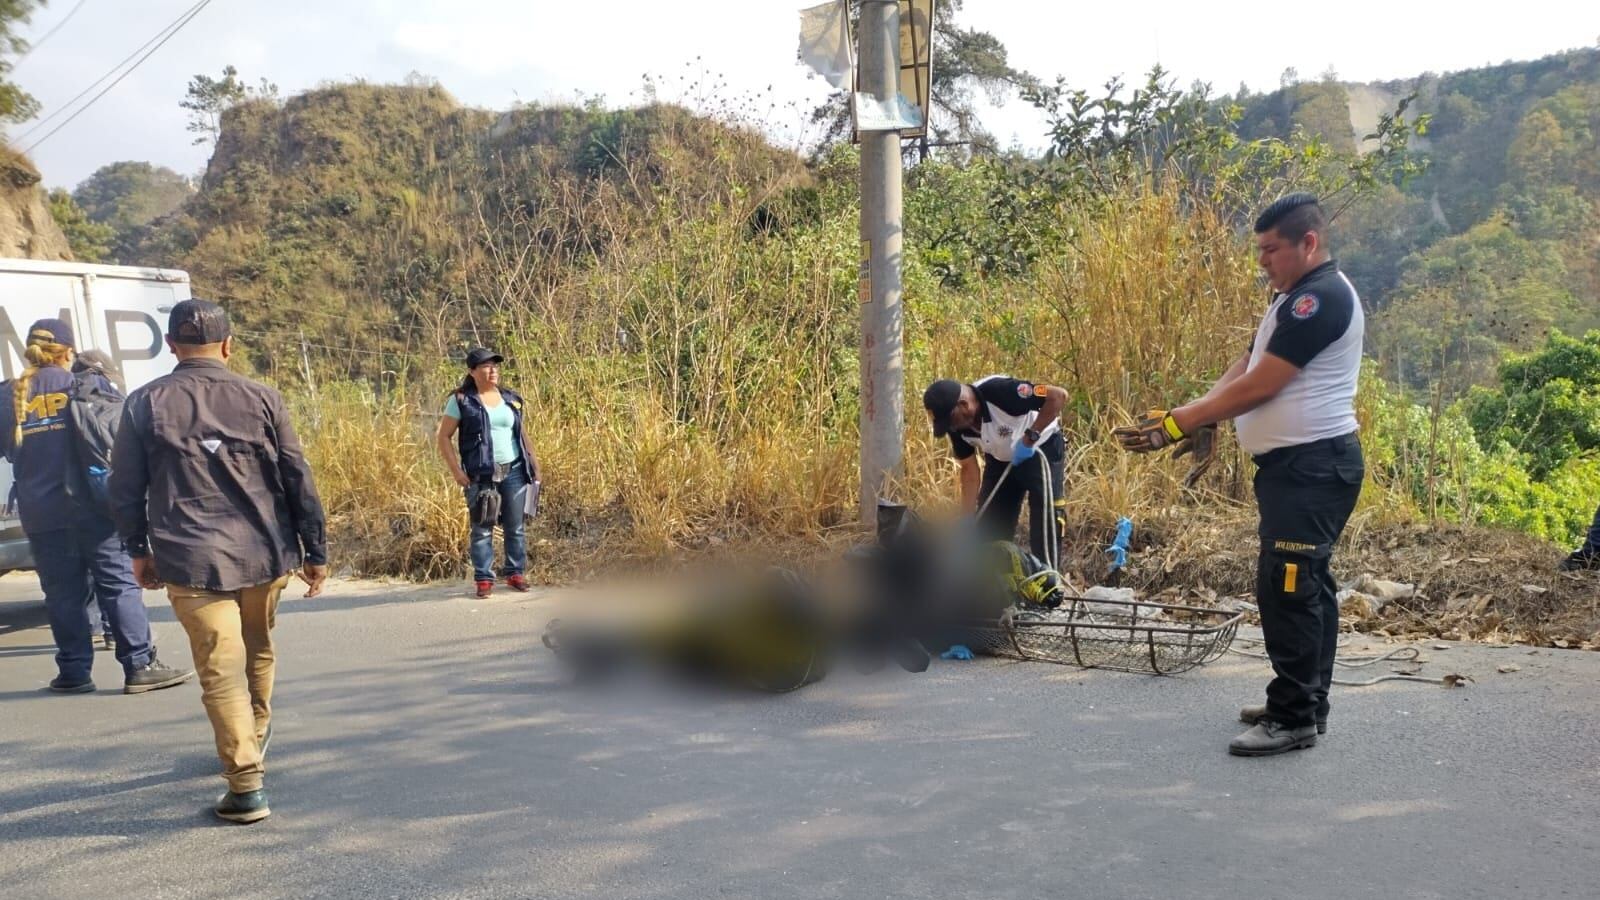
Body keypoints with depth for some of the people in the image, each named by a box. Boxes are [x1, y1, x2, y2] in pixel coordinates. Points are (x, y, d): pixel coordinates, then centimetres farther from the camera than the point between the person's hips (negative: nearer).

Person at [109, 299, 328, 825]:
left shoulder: (145, 404, 0)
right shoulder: (260, 399, 1)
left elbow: (125, 488, 4)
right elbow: (299, 481, 0)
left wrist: (139, 550, 18)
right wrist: (315, 551, 7)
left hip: (192, 562, -2)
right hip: (265, 555, 2)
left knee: (221, 671, -1)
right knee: (259, 651, 23)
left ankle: (247, 785, -5)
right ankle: (255, 739, 42)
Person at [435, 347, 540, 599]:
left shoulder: (510, 398, 10)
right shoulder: (461, 400, -3)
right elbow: (444, 437, -2)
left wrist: (533, 461, 7)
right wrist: (456, 471, -9)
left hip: (514, 472, 4)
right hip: (480, 476, -3)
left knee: (515, 526, 6)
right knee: (482, 528, 1)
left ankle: (516, 573, 16)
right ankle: (483, 578, 7)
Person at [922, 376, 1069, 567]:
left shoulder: (999, 392, -36)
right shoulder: (957, 427, -16)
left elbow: (1058, 396, -34)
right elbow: (969, 470, -6)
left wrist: (1029, 438, -34)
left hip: (1040, 449, -6)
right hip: (1000, 459, 6)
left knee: (1045, 522, -11)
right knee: (988, 526, 5)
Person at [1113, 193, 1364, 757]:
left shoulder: (1321, 297, -17)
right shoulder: (1294, 298, 17)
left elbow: (1259, 386, -21)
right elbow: (1244, 367, 13)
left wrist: (1177, 425, -18)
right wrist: (1201, 422, -2)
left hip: (1313, 467, -11)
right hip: (1297, 466, 11)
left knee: (1287, 588, -9)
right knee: (1305, 586, 16)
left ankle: (1294, 719, -2)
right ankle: (1305, 703, 25)